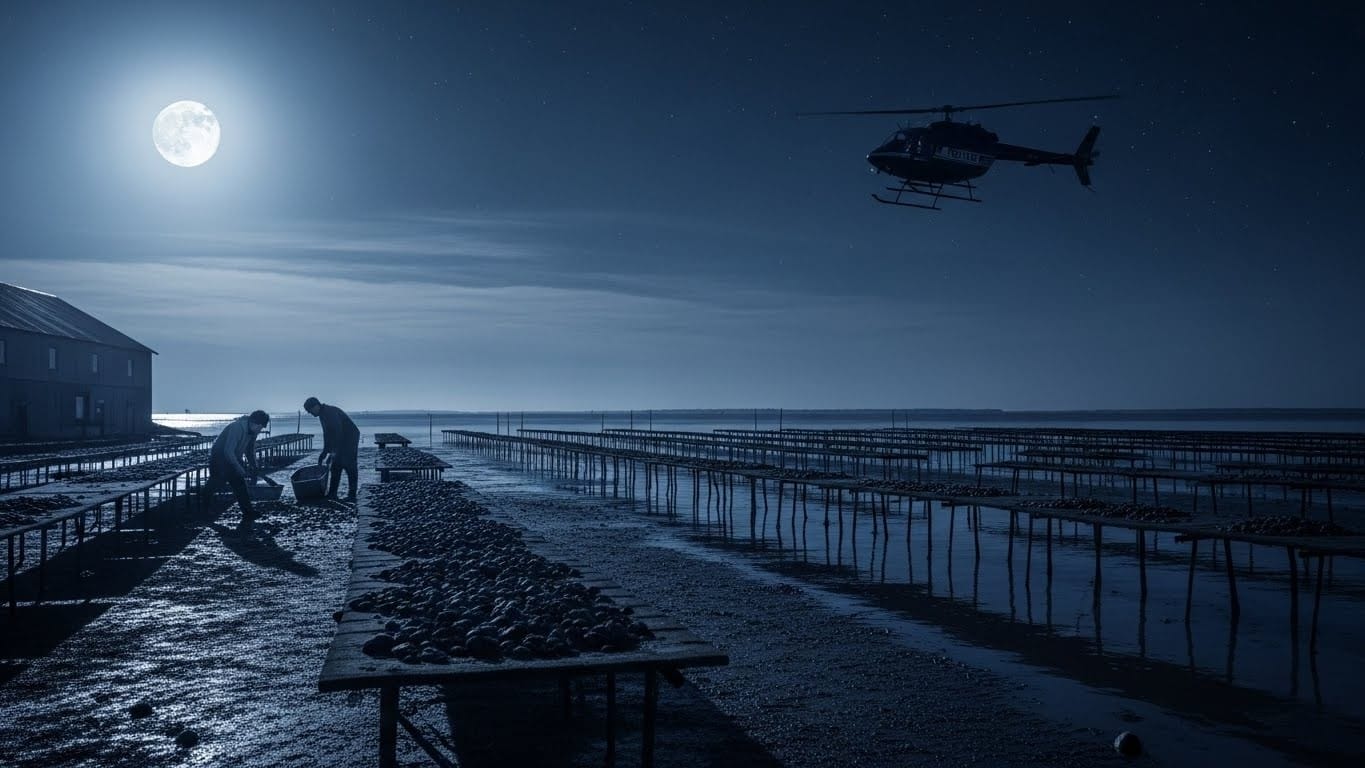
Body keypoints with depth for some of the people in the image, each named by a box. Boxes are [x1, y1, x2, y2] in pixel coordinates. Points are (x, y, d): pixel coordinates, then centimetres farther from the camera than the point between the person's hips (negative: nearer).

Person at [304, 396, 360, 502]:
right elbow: (327, 434, 17)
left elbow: (338, 431, -27)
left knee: (350, 467, -9)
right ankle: (332, 494, 10)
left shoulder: (331, 412, -20)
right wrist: (325, 451, 13)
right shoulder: (323, 415, 11)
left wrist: (334, 450, -28)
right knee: (335, 467, 8)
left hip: (350, 439, -10)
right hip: (341, 441, 10)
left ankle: (352, 495, -7)